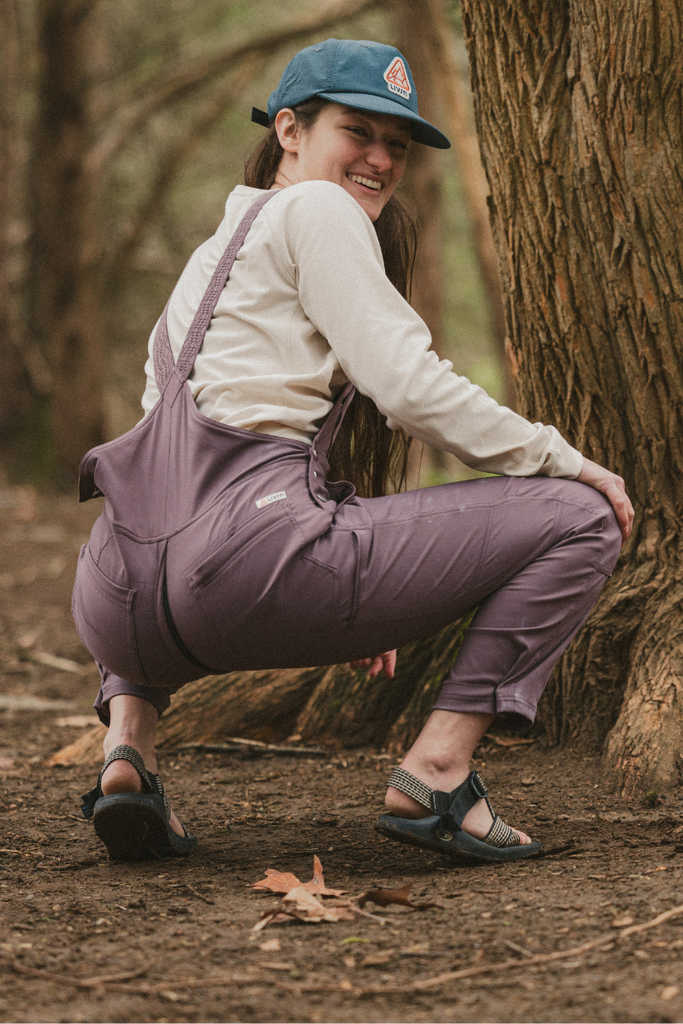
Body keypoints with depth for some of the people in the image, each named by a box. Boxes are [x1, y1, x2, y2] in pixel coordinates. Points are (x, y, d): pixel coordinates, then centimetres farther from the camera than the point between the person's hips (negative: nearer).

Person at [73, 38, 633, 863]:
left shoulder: (211, 253, 32)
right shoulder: (315, 210, 7)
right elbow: (406, 384, -3)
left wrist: (345, 598, 35)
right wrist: (566, 461, 8)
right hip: (246, 555, -8)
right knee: (581, 518, 1)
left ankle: (127, 741, 18)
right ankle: (435, 773, -5)